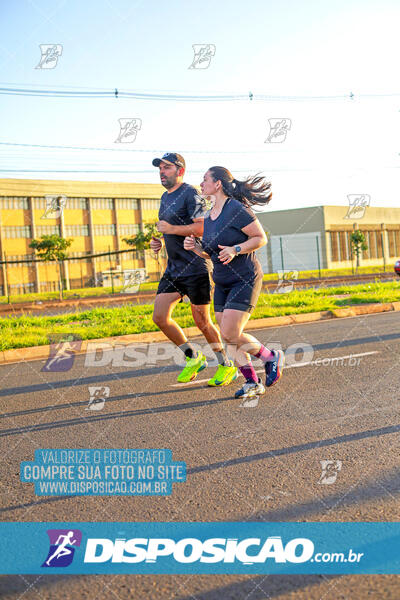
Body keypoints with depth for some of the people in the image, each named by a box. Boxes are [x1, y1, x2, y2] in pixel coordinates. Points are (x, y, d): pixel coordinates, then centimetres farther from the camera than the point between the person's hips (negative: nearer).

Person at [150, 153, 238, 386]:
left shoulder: (190, 194, -11)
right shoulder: (165, 197, 17)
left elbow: (202, 227, -22)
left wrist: (171, 229, -20)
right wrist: (159, 241, 11)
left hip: (195, 268, -8)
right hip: (173, 269, 8)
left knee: (202, 322, -2)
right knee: (160, 317, 0)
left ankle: (227, 366, 17)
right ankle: (193, 357, 16)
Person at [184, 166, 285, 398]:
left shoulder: (236, 209, -16)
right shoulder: (209, 216, 10)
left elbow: (261, 238, -12)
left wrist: (235, 250, -25)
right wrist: (194, 247, -3)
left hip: (245, 280, -8)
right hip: (222, 284, 8)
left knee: (231, 335, -13)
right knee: (229, 337, 4)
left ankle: (273, 357, 9)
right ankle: (253, 382, 12)